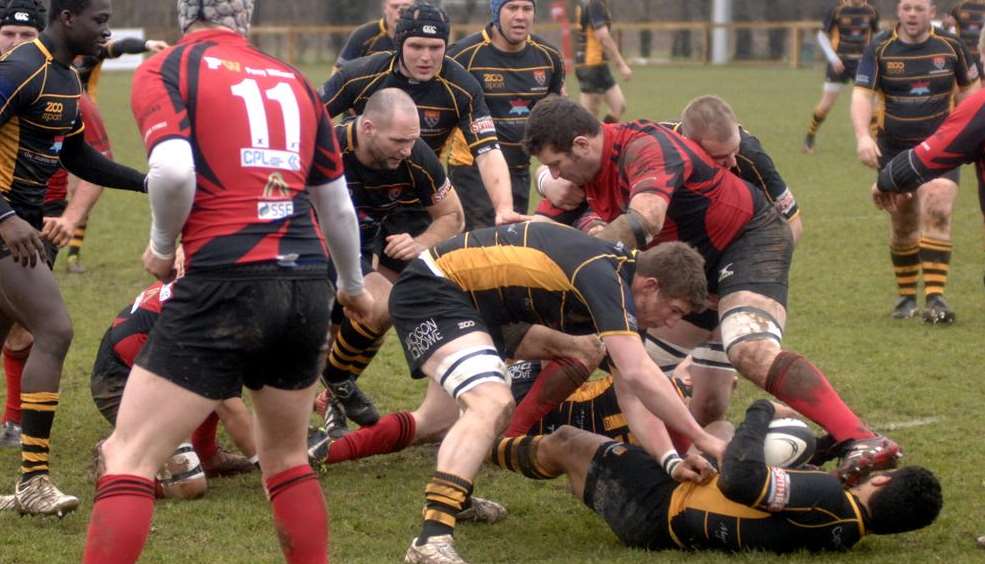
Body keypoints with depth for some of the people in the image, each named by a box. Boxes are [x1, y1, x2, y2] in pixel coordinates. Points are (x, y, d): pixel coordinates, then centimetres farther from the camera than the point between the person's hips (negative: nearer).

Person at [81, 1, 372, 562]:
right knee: (286, 455, 24)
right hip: (307, 283, 5)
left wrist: (162, 247, 2)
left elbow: (173, 169, -16)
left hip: (226, 283, -5)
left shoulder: (167, 69, 2)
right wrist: (353, 285, 41)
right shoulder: (293, 80, 17)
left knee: (129, 457, 0)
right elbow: (338, 207, 24)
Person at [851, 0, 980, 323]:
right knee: (902, 224, 7)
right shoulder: (879, 49, -4)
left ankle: (935, 298, -21)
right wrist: (863, 136, -26)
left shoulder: (950, 46, -1)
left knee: (936, 213, -19)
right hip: (894, 150, 1)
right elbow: (862, 94, -11)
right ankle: (905, 295, 25)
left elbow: (970, 88, 13)